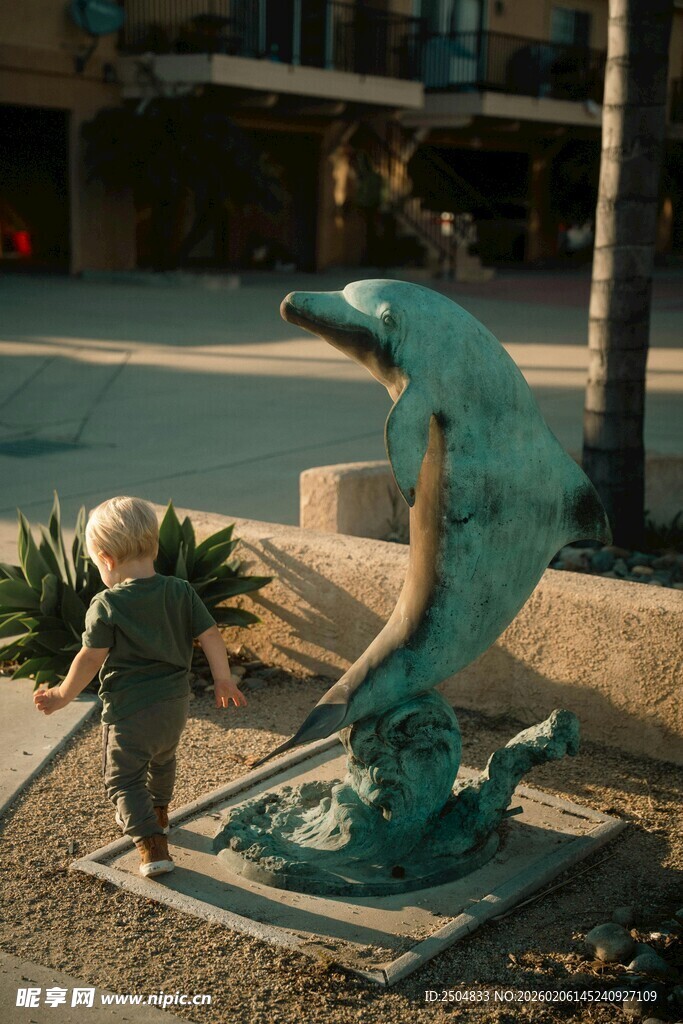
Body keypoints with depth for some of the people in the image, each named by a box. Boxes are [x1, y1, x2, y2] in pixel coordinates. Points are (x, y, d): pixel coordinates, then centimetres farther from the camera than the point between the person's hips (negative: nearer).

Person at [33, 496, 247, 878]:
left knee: (124, 779, 6)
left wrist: (63, 695, -1)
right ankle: (158, 814, 53)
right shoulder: (181, 592, -3)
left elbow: (91, 659, -14)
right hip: (175, 703, 6)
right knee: (163, 761, 30)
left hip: (129, 709, -6)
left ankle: (153, 844, -6)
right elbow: (211, 636, -1)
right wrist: (224, 680, 11)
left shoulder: (106, 606, -16)